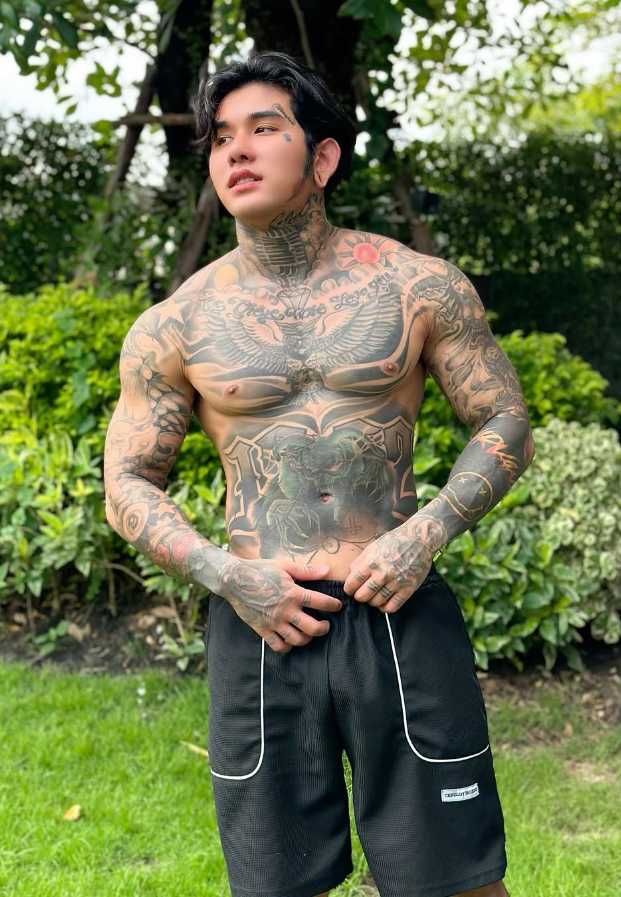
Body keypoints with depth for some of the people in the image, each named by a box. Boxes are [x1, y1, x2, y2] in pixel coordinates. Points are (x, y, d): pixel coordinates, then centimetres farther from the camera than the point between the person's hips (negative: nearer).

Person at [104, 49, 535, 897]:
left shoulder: (420, 286, 1)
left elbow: (507, 424, 5)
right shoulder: (174, 326, 2)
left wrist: (428, 531, -11)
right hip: (259, 627, 1)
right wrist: (226, 577, -9)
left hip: (401, 614, 0)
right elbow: (129, 484, 6)